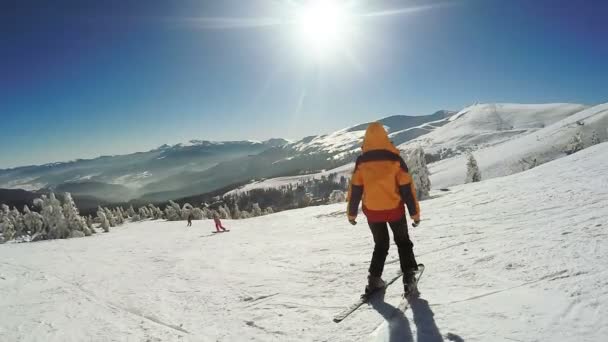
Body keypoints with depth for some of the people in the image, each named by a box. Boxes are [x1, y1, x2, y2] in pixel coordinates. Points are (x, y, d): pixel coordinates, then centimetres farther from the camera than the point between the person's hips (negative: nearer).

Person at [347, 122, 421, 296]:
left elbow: (355, 188, -2)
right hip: (394, 209, -1)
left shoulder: (362, 161, -5)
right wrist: (415, 212, 0)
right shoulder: (394, 158, -8)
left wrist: (351, 213, 8)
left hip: (372, 211, 1)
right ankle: (409, 276, 11)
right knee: (403, 242, 20)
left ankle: (374, 279, 13)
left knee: (380, 244, 20)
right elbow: (407, 187, -7)